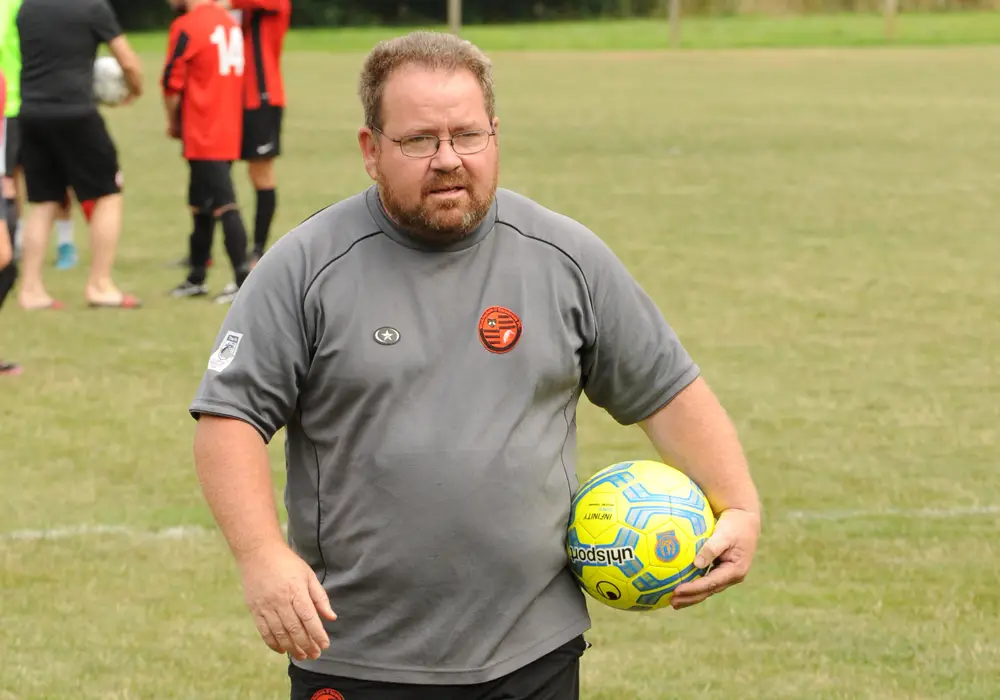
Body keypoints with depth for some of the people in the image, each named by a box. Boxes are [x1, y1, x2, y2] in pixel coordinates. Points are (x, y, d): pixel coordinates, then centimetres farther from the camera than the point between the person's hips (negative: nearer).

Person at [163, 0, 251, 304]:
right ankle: (197, 277, 25)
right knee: (201, 205, 17)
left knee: (224, 205, -9)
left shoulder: (186, 27, -14)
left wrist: (174, 122, 7)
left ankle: (244, 281, -13)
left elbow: (172, 83, -11)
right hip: (229, 133, 8)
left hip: (203, 137, -8)